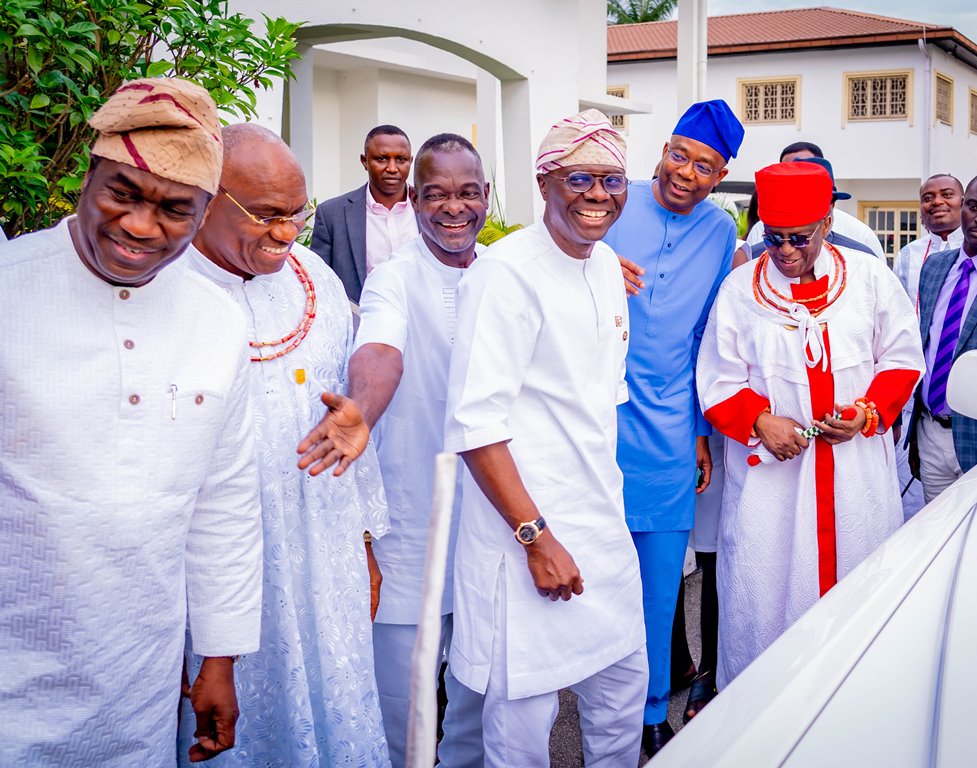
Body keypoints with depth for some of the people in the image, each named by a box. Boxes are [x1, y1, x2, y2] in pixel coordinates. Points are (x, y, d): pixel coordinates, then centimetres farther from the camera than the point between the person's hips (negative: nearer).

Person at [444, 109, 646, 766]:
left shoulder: (607, 265, 9)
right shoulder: (507, 271, -16)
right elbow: (474, 422, -20)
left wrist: (608, 497, 17)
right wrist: (536, 536, -19)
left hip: (604, 523, 8)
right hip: (526, 527, -8)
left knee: (624, 686, 18)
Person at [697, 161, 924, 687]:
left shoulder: (871, 278, 3)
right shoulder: (739, 289, 1)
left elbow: (902, 359, 8)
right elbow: (718, 384, 1)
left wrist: (868, 411, -9)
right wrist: (759, 421, -17)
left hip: (856, 468, 1)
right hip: (772, 466, -1)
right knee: (761, 586, 0)